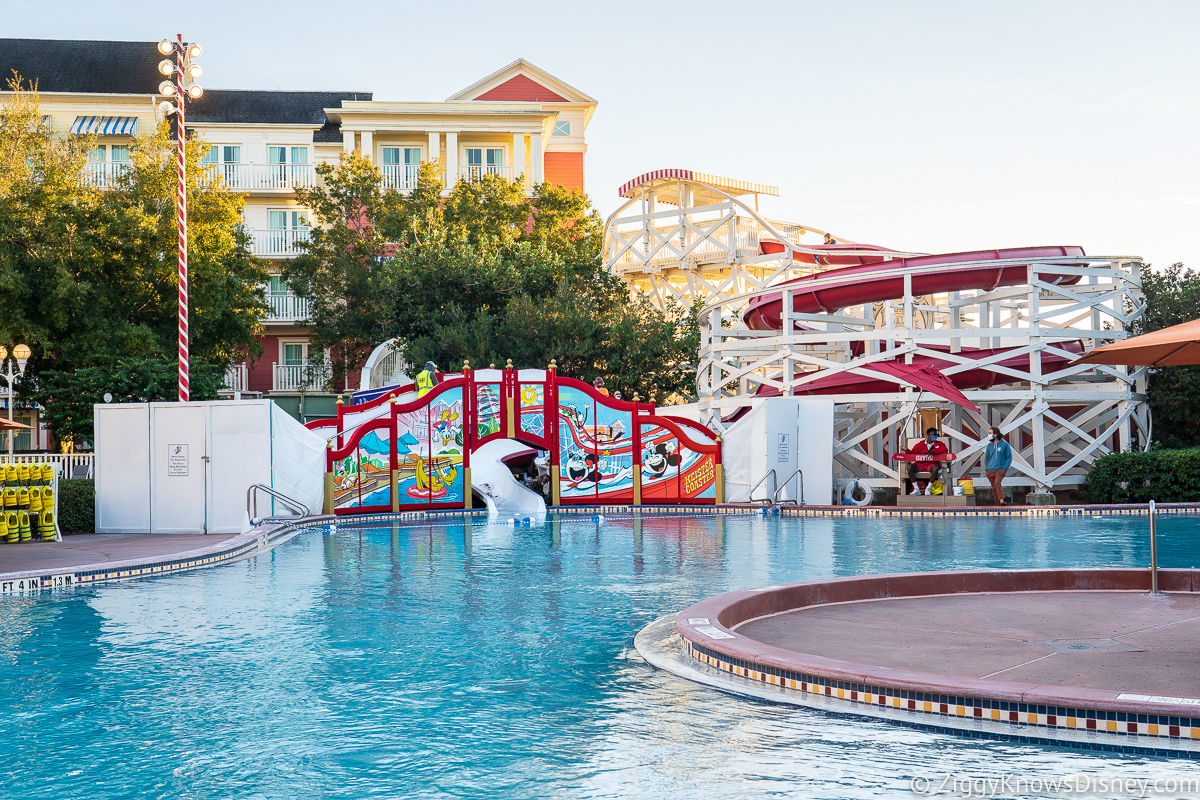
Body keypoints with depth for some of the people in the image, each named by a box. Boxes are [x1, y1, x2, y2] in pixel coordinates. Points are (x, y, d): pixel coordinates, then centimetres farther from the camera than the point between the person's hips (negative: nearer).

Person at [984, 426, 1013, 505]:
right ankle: (998, 505, 11)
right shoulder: (989, 446, 11)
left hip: (1000, 469, -5)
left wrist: (1004, 468, -7)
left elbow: (1009, 458, 3)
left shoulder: (1004, 445, -1)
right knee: (994, 488, 4)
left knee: (997, 482, -29)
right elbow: (986, 458, 20)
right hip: (990, 471, 5)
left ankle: (1001, 500, -40)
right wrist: (986, 469, 8)